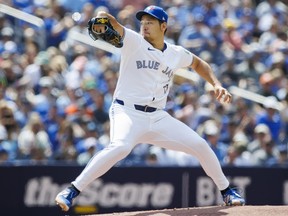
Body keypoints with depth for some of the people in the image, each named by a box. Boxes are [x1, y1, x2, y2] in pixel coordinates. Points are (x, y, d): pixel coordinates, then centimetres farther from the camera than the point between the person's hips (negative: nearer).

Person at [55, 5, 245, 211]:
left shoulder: (176, 54, 9)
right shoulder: (133, 41, -4)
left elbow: (199, 64, 29)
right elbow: (108, 20, -19)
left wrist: (217, 84, 14)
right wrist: (101, 20, -43)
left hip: (158, 118, 5)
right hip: (128, 113, -5)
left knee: (200, 145, 2)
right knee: (120, 147, -35)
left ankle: (226, 191, 25)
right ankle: (72, 191, -34)